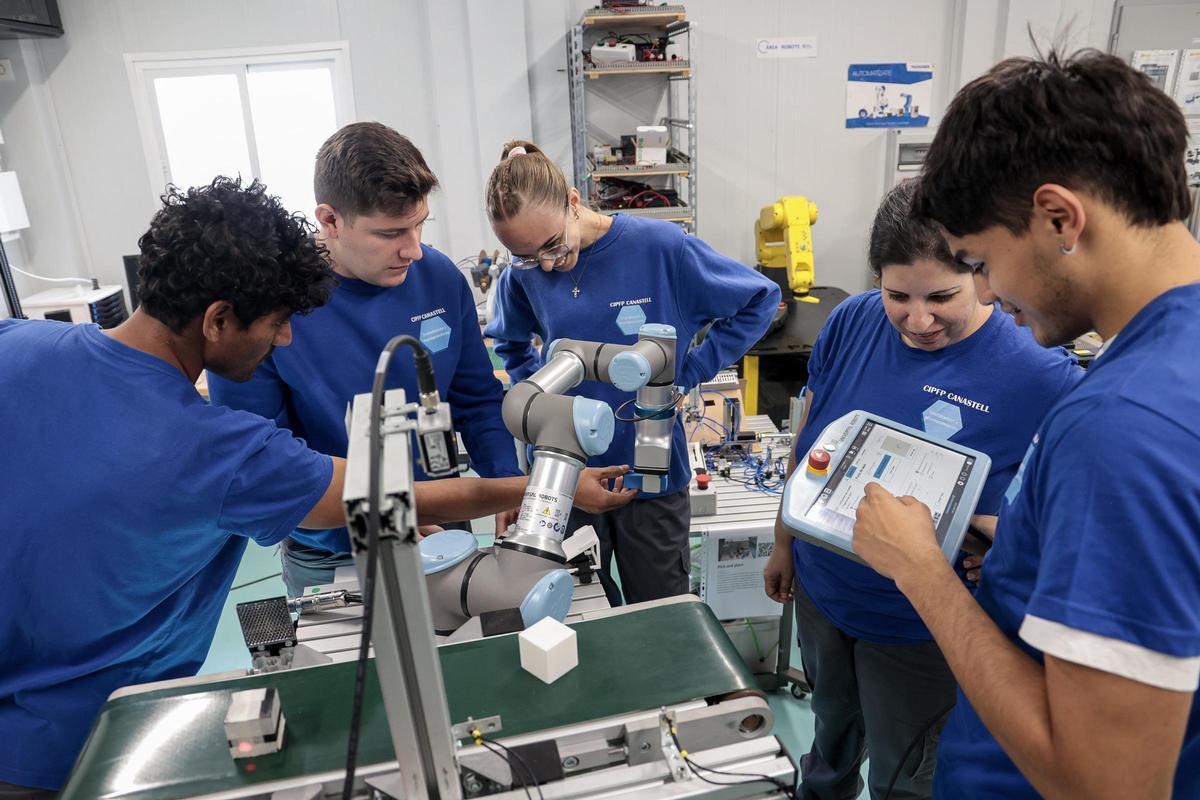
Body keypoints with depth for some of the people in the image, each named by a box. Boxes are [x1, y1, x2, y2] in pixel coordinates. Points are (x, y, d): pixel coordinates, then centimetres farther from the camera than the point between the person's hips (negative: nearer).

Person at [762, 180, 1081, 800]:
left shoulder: (1042, 378, -24)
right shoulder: (850, 323, -12)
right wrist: (784, 543, 10)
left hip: (918, 625, -4)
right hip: (820, 588, 4)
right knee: (832, 728, 31)